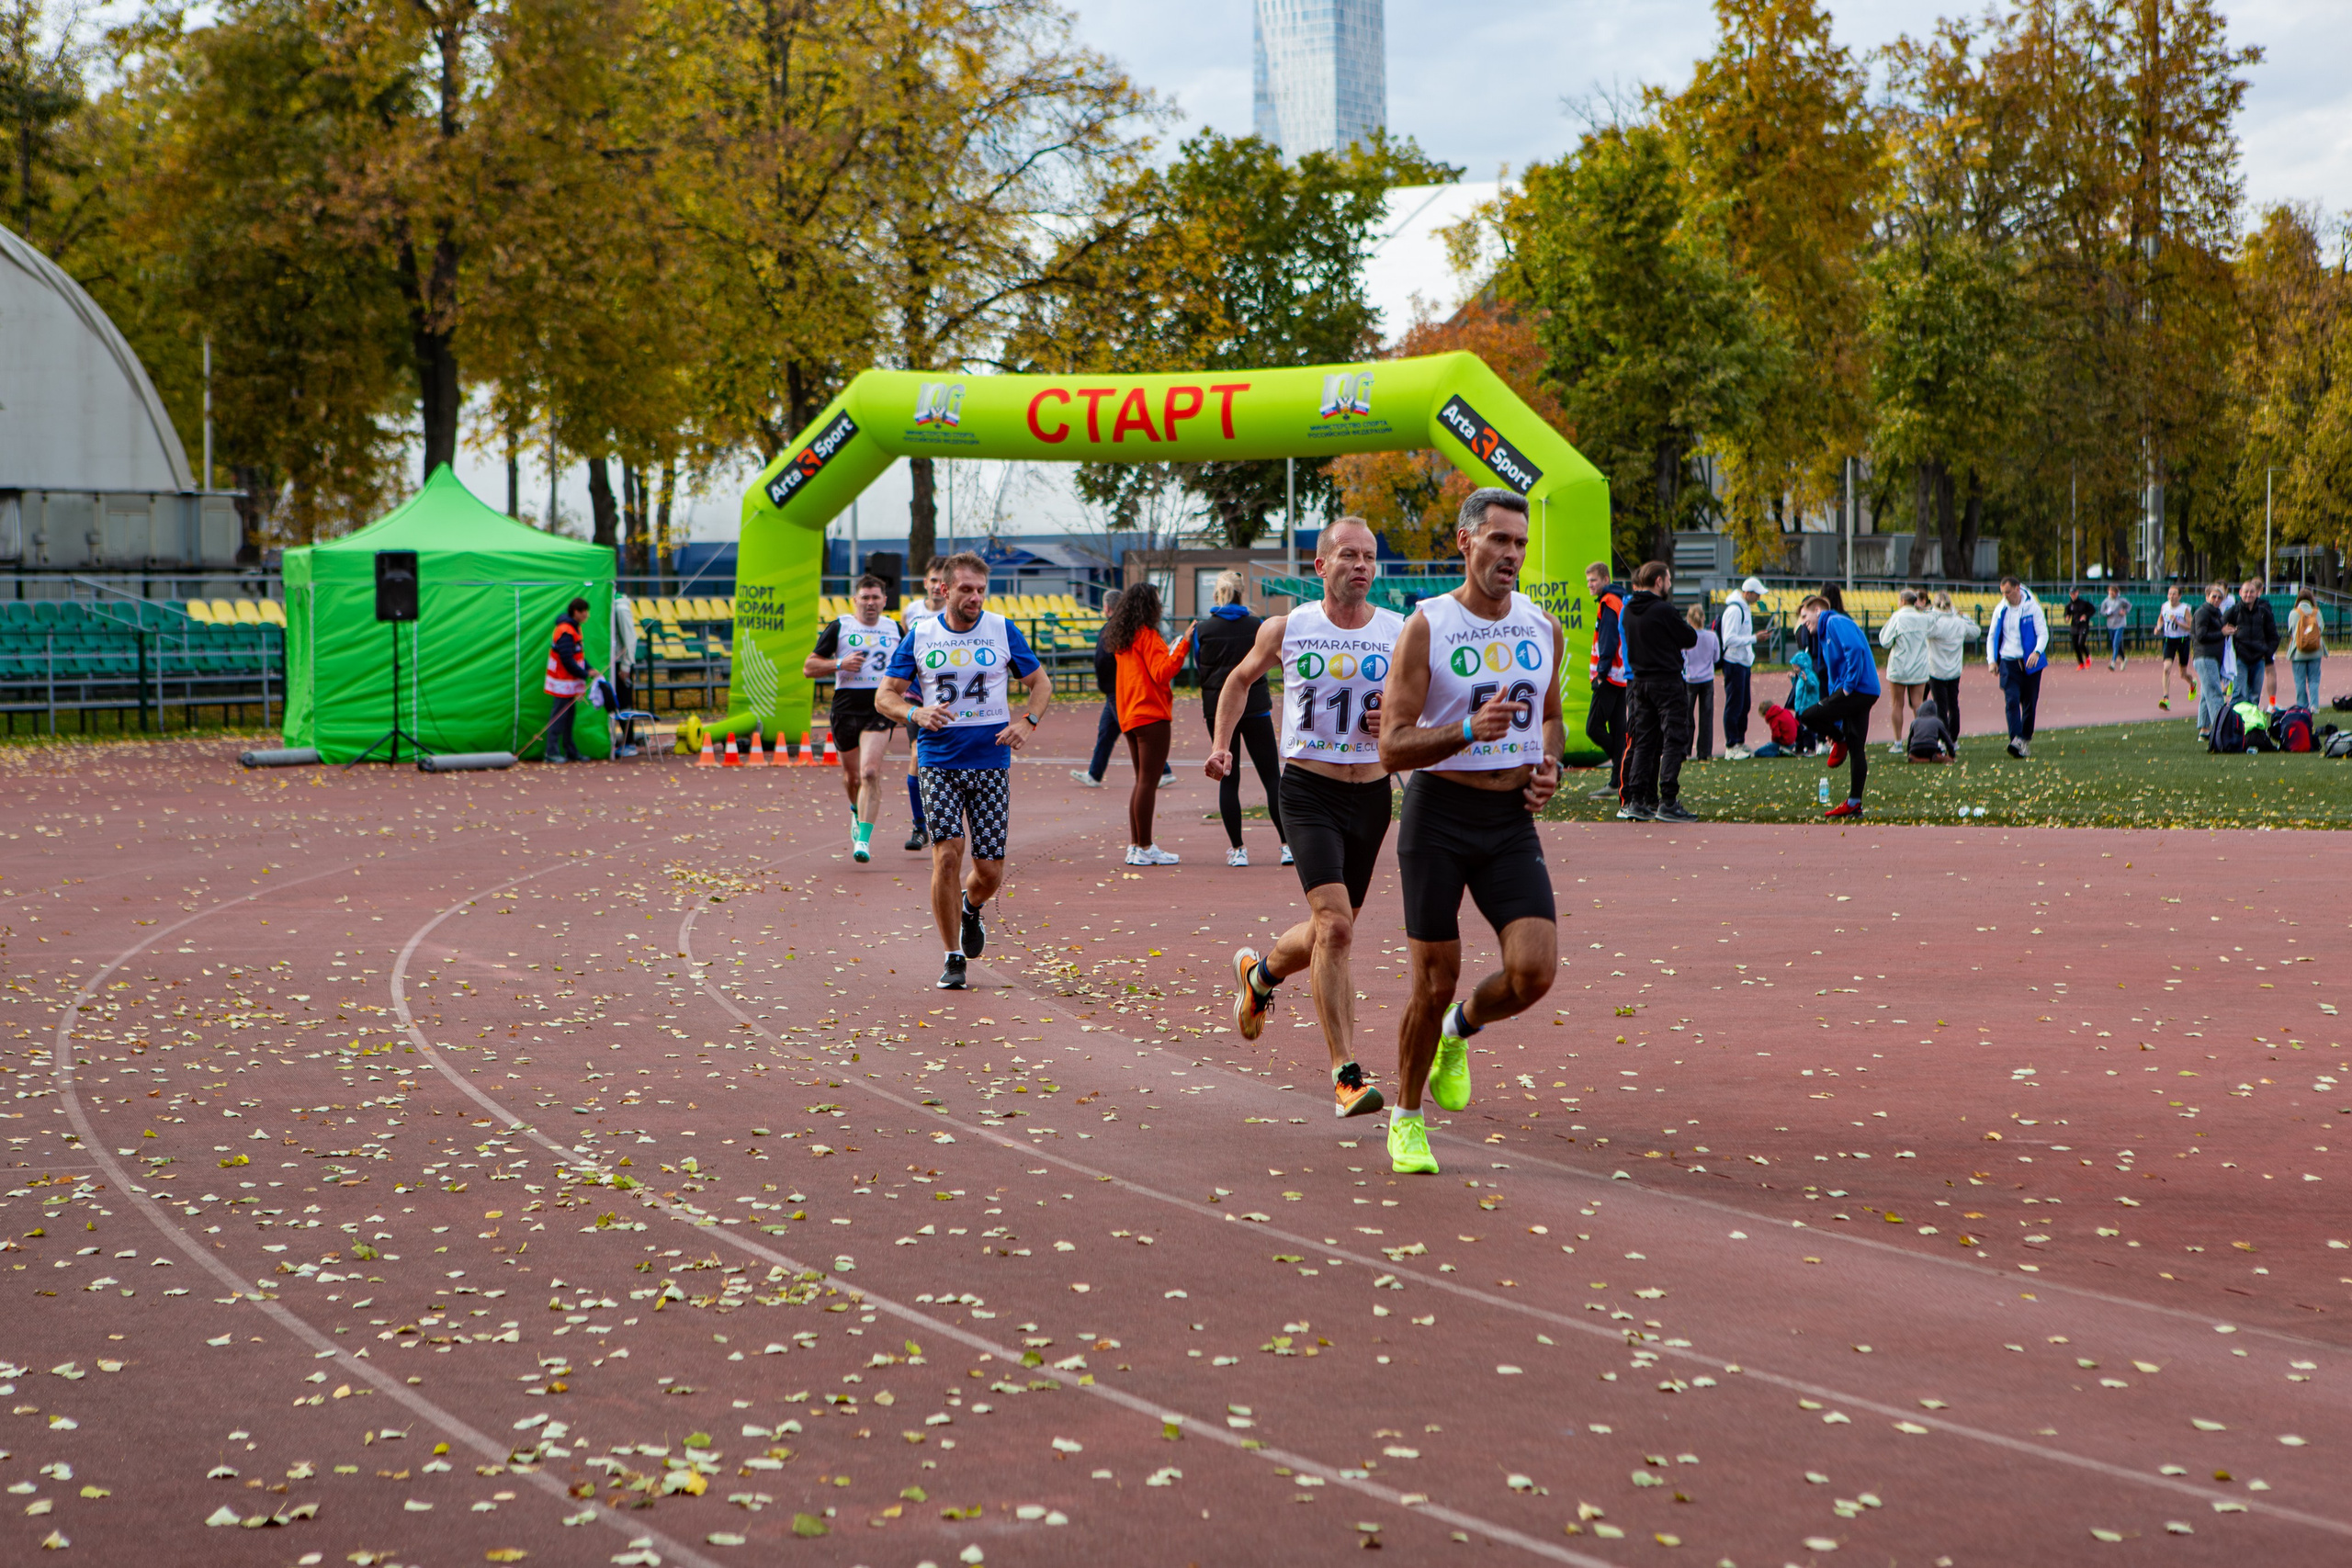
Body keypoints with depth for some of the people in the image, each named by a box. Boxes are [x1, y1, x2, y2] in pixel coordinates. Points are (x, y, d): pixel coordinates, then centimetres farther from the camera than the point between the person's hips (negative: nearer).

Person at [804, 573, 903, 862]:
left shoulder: (895, 629, 12)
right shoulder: (839, 627, 3)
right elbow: (808, 667, 2)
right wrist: (840, 664, -14)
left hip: (881, 706, 0)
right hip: (847, 705, 0)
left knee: (870, 772, -18)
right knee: (852, 775, 11)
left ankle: (863, 839, -18)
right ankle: (857, 813, 45)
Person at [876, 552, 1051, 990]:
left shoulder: (1003, 631, 3)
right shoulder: (919, 635, 2)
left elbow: (1041, 682, 12)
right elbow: (885, 696, 5)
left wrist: (1027, 722, -7)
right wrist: (917, 713, -16)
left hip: (992, 761, 1)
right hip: (938, 760, -1)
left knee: (990, 870, 0)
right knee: (947, 854, -15)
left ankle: (971, 909, 37)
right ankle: (953, 958, -2)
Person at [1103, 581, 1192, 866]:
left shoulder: (1122, 637, 15)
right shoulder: (1147, 635, -11)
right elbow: (1162, 672, -18)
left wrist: (1174, 647, 25)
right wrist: (1183, 644, -21)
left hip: (1130, 716, 9)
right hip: (1151, 714, -9)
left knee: (1142, 781, 13)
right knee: (1149, 781, -7)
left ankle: (1135, 846, 11)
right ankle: (1144, 848, -7)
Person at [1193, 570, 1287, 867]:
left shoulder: (1203, 630, -3)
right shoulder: (1258, 626, -3)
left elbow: (1199, 667, 6)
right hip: (1255, 707, -1)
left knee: (1228, 779, 6)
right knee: (1272, 776, 3)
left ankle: (1237, 849, 3)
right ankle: (1287, 845, -2)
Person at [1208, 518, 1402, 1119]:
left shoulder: (1400, 634, 1)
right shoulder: (1286, 629, 0)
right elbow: (1241, 679, 19)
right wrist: (1221, 745, 8)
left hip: (1373, 794, 3)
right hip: (1308, 793, -3)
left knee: (1332, 930, 14)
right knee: (1334, 924, -19)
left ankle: (1259, 974, 48)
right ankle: (1346, 1074, -15)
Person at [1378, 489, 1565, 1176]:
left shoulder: (1544, 630, 7)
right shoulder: (1425, 628, -8)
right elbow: (1392, 747, -12)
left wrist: (1549, 764, 2)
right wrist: (1467, 732, -27)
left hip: (1512, 819, 4)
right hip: (1439, 813, -4)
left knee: (1535, 970, -12)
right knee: (1434, 983, -1)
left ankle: (1458, 1030, 21)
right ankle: (1405, 1120, 21)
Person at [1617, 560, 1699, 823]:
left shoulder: (1628, 611, 7)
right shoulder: (1663, 610, -15)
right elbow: (1690, 638, -8)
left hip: (1639, 682, 7)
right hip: (1666, 681, -7)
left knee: (1644, 741, 12)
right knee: (1674, 740, -4)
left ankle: (1638, 801, 9)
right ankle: (1668, 803, -8)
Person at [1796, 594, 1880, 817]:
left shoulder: (1835, 622, -4)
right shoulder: (1826, 632, 27)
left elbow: (1855, 649, -22)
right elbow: (1834, 674, 27)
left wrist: (1849, 685, -18)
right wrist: (1835, 721, 24)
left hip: (1858, 689, -10)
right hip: (1866, 693, 10)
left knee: (1808, 717, -14)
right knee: (1856, 749, 8)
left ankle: (1840, 740, 8)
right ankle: (1854, 804, 9)